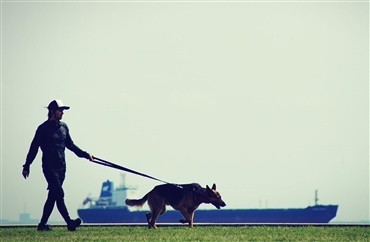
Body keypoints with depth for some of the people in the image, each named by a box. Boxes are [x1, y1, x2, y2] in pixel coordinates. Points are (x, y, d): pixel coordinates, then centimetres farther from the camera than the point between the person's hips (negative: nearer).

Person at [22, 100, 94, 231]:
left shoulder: (63, 127, 14)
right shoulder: (43, 128, -5)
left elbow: (70, 145, 24)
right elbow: (34, 148, -2)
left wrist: (85, 155, 18)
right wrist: (27, 166, -2)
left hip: (61, 167, 7)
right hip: (49, 167, -7)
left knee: (52, 196, 8)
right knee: (59, 194, -16)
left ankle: (42, 224, 15)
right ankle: (69, 223, -22)